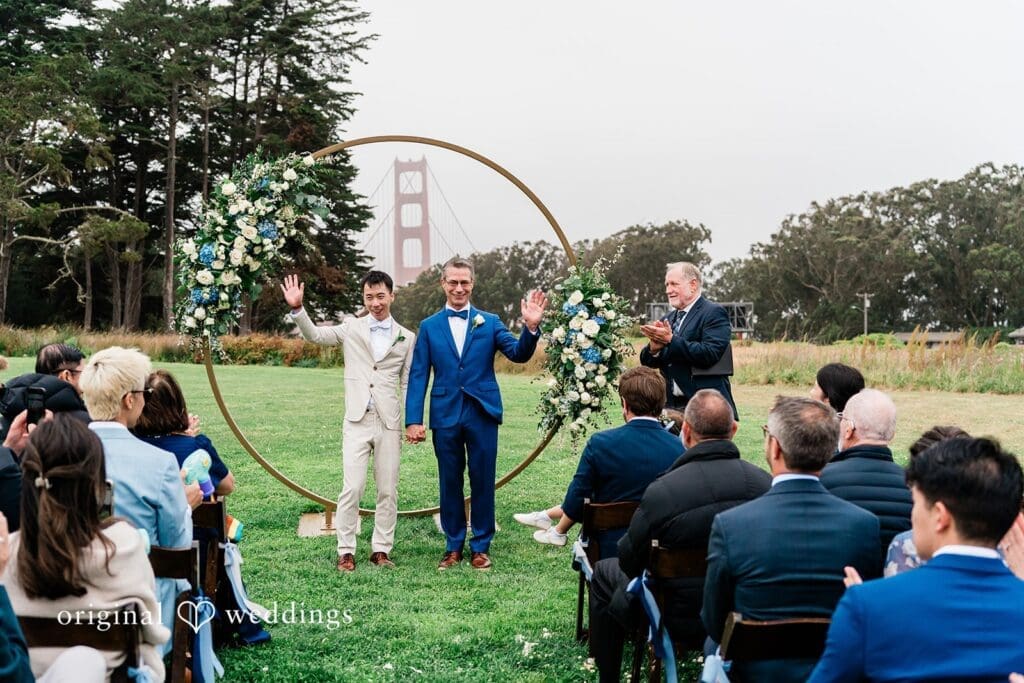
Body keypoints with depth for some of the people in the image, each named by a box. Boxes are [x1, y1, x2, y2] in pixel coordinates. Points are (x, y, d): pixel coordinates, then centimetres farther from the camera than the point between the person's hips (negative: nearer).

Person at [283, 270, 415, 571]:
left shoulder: (406, 338, 8)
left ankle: (381, 549, 16)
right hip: (357, 421, -1)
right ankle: (346, 551, 3)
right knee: (352, 488, -7)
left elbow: (408, 383, 8)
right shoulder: (351, 328, 7)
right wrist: (297, 308, -18)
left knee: (388, 490, 5)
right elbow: (314, 334, -2)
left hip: (389, 423, 1)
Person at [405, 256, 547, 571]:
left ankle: (481, 546, 17)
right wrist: (413, 420, -6)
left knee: (482, 482, 5)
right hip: (445, 416, 1)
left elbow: (519, 355, -6)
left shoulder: (489, 322, 5)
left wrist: (531, 327, -25)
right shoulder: (429, 326, 6)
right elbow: (418, 376, 2)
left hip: (482, 414, 0)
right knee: (450, 483, 9)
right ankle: (454, 545, 21)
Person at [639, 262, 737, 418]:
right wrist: (653, 348, -10)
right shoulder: (668, 320, 16)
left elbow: (710, 354, -19)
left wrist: (671, 339, -20)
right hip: (672, 405, 6)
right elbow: (647, 362, 13)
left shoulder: (714, 313, -5)